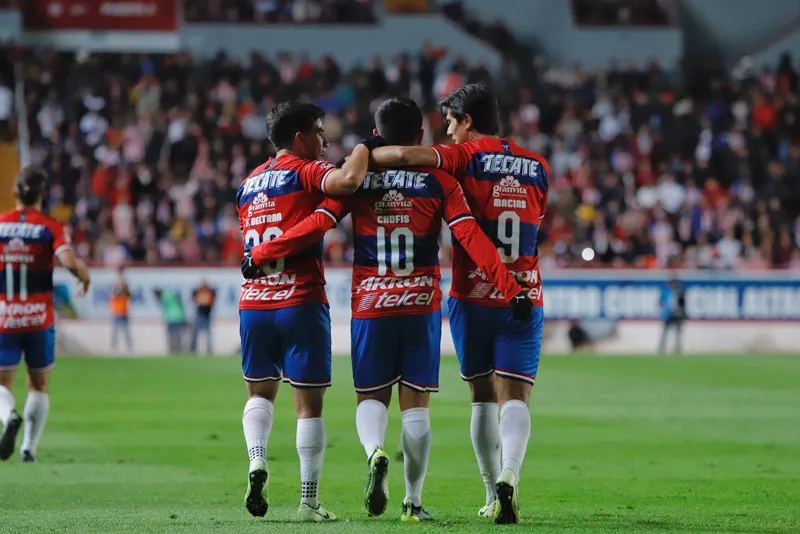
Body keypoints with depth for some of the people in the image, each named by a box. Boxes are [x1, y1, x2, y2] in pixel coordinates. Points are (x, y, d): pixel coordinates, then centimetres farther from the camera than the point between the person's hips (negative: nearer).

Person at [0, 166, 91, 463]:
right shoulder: (52, 229, -6)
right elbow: (69, 261, -21)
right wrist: (85, 277, -1)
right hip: (39, 319, 0)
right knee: (39, 386, 16)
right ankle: (29, 448, 13)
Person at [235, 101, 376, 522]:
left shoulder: (249, 183, 17)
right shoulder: (305, 171, -5)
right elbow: (347, 181, -25)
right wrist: (363, 148, -9)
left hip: (253, 302, 6)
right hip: (300, 302, -5)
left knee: (259, 391, 21)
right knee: (309, 403, 1)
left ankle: (257, 461, -5)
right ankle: (309, 500, 1)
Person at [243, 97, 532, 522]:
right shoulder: (438, 181, 1)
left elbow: (315, 226, -5)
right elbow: (471, 238, -8)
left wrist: (261, 254, 6)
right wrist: (511, 289, -9)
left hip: (370, 305, 0)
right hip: (421, 304, 0)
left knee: (371, 395, 11)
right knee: (415, 402, 7)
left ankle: (375, 452, -22)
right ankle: (413, 500, 8)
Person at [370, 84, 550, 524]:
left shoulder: (466, 157, -6)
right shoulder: (536, 166, 9)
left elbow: (405, 155, -22)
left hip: (471, 298, -2)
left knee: (482, 397, 11)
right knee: (515, 398, -4)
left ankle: (492, 496, 13)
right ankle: (508, 477, -28)